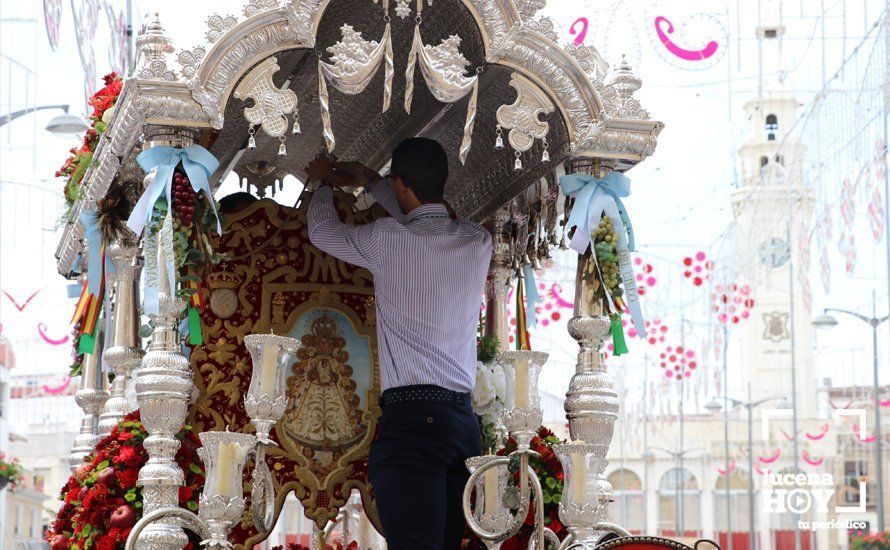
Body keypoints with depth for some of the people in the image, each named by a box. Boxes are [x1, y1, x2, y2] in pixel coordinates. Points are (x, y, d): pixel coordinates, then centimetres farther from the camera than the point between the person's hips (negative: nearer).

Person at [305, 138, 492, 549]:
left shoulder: (388, 240, -3)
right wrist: (371, 182, 46)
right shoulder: (478, 244, 12)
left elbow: (322, 231, 17)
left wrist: (323, 183, 38)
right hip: (463, 419, 6)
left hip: (411, 420, -6)